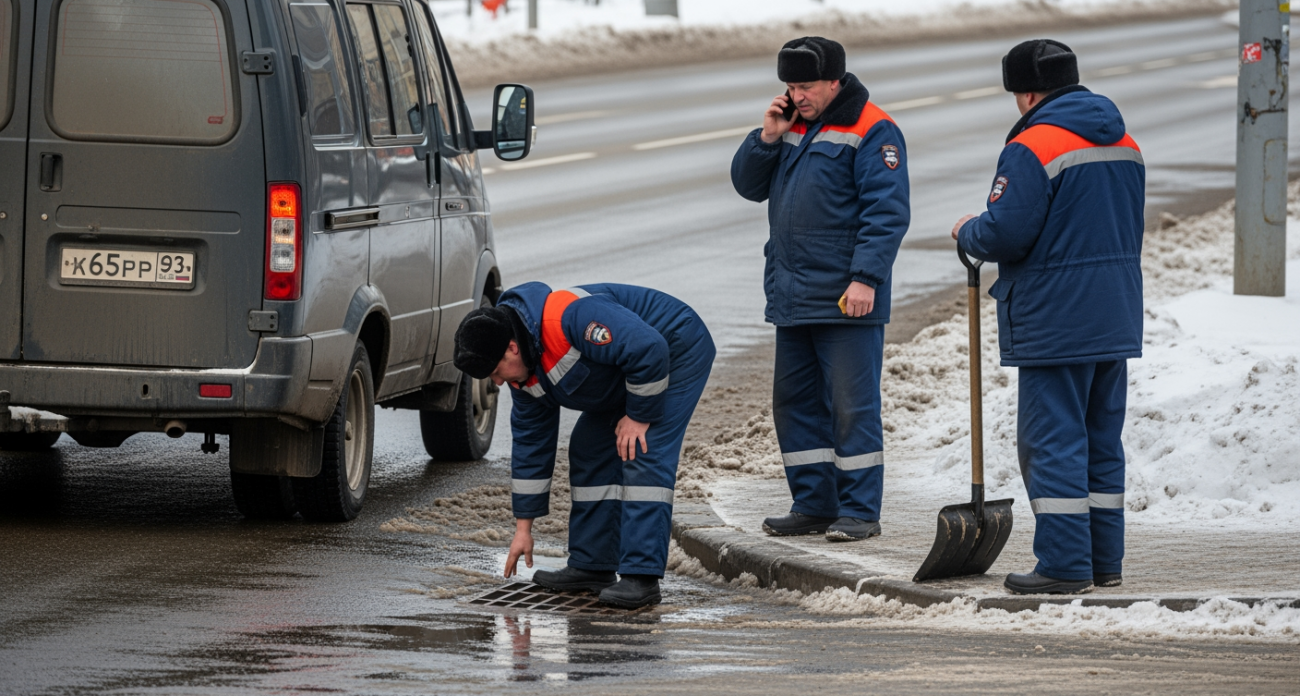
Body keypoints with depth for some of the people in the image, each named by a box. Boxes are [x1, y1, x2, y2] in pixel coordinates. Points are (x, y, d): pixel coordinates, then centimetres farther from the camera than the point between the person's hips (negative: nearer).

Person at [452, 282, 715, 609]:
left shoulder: (569, 317, -35)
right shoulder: (522, 373, -4)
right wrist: (523, 529, 8)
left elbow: (649, 350, -36)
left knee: (643, 456, -19)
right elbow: (530, 442, 6)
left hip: (677, 352, -9)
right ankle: (592, 565, 14)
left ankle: (642, 577, -22)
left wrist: (639, 416, -23)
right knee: (589, 451, 7)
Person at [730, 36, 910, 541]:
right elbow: (748, 185, 17)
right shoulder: (792, 125, 15)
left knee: (851, 405, -5)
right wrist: (767, 138, 0)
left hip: (846, 301, -8)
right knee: (794, 402, 12)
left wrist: (865, 278, -22)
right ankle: (813, 505, 20)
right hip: (792, 298, 8)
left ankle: (860, 511, -1)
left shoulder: (870, 132, -10)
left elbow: (887, 212, -15)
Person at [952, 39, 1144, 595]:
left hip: (1055, 325, -8)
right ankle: (1104, 560, 17)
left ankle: (1065, 565, -6)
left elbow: (1005, 233, -18)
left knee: (1052, 440, -4)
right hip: (1116, 318, 8)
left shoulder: (1033, 148, -15)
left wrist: (968, 233, 2)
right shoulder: (1125, 145, 12)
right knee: (1102, 440, 14)